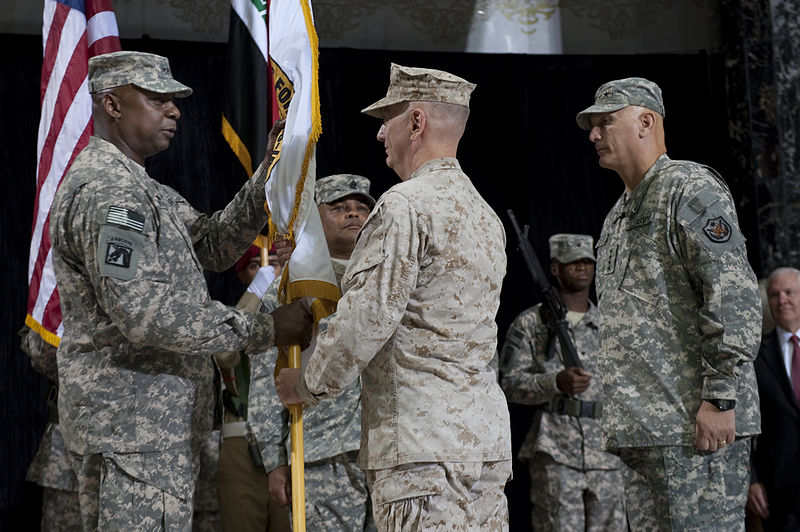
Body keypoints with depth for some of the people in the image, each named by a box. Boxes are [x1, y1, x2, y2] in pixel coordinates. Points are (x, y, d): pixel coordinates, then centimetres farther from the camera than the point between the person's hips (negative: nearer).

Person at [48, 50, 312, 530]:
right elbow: (142, 314, -26)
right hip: (133, 422, -11)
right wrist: (263, 331, -22)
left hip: (153, 416, 11)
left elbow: (213, 244, 16)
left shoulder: (138, 186, 19)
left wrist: (270, 177, 4)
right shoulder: (106, 190, -16)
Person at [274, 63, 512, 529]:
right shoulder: (485, 215, 19)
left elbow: (368, 318, -15)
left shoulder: (405, 205, -11)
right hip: (487, 437, 9)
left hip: (425, 442, -9)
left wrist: (309, 385, 1)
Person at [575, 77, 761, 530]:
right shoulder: (620, 214, 23)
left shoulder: (691, 189, -5)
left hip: (697, 426, -9)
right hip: (640, 428, 9)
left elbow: (736, 299, -15)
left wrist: (719, 398, -19)